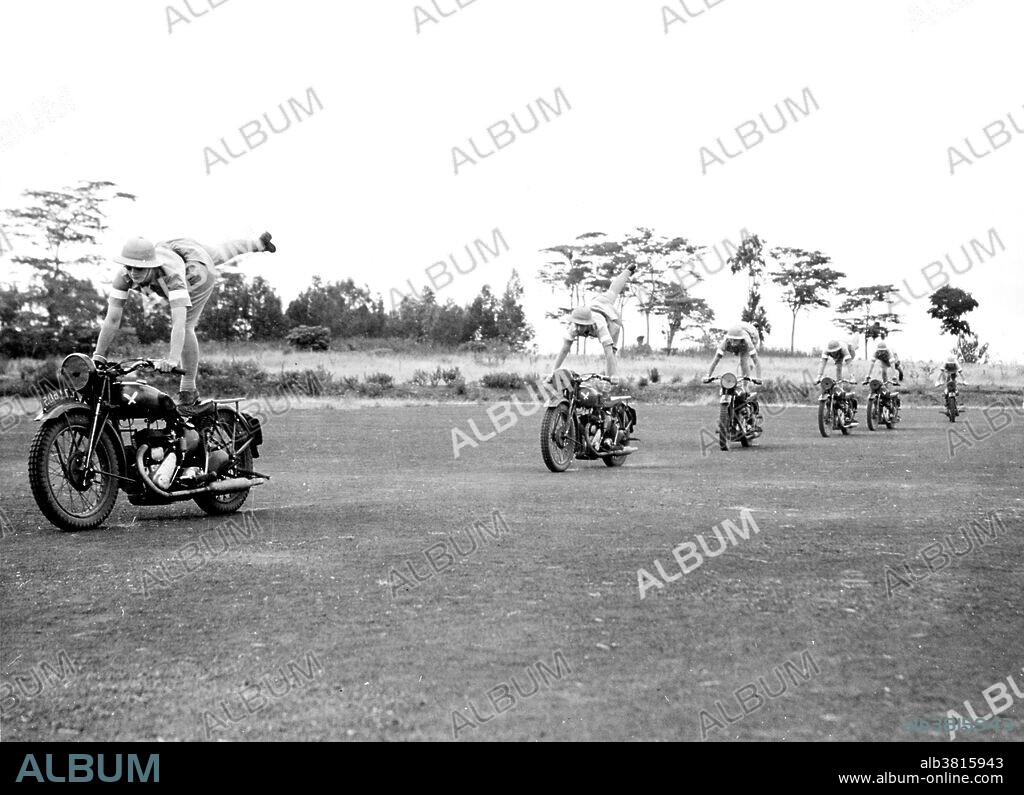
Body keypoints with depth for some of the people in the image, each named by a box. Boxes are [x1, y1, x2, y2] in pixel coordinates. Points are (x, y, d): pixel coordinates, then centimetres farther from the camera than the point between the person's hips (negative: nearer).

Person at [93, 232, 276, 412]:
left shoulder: (171, 274, -50)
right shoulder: (124, 276, -36)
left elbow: (179, 321, -60)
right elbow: (112, 319, -35)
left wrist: (172, 359, -71)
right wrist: (98, 357, -38)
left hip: (199, 270, -6)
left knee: (185, 327, -18)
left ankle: (188, 392, -3)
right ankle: (258, 244, 67)